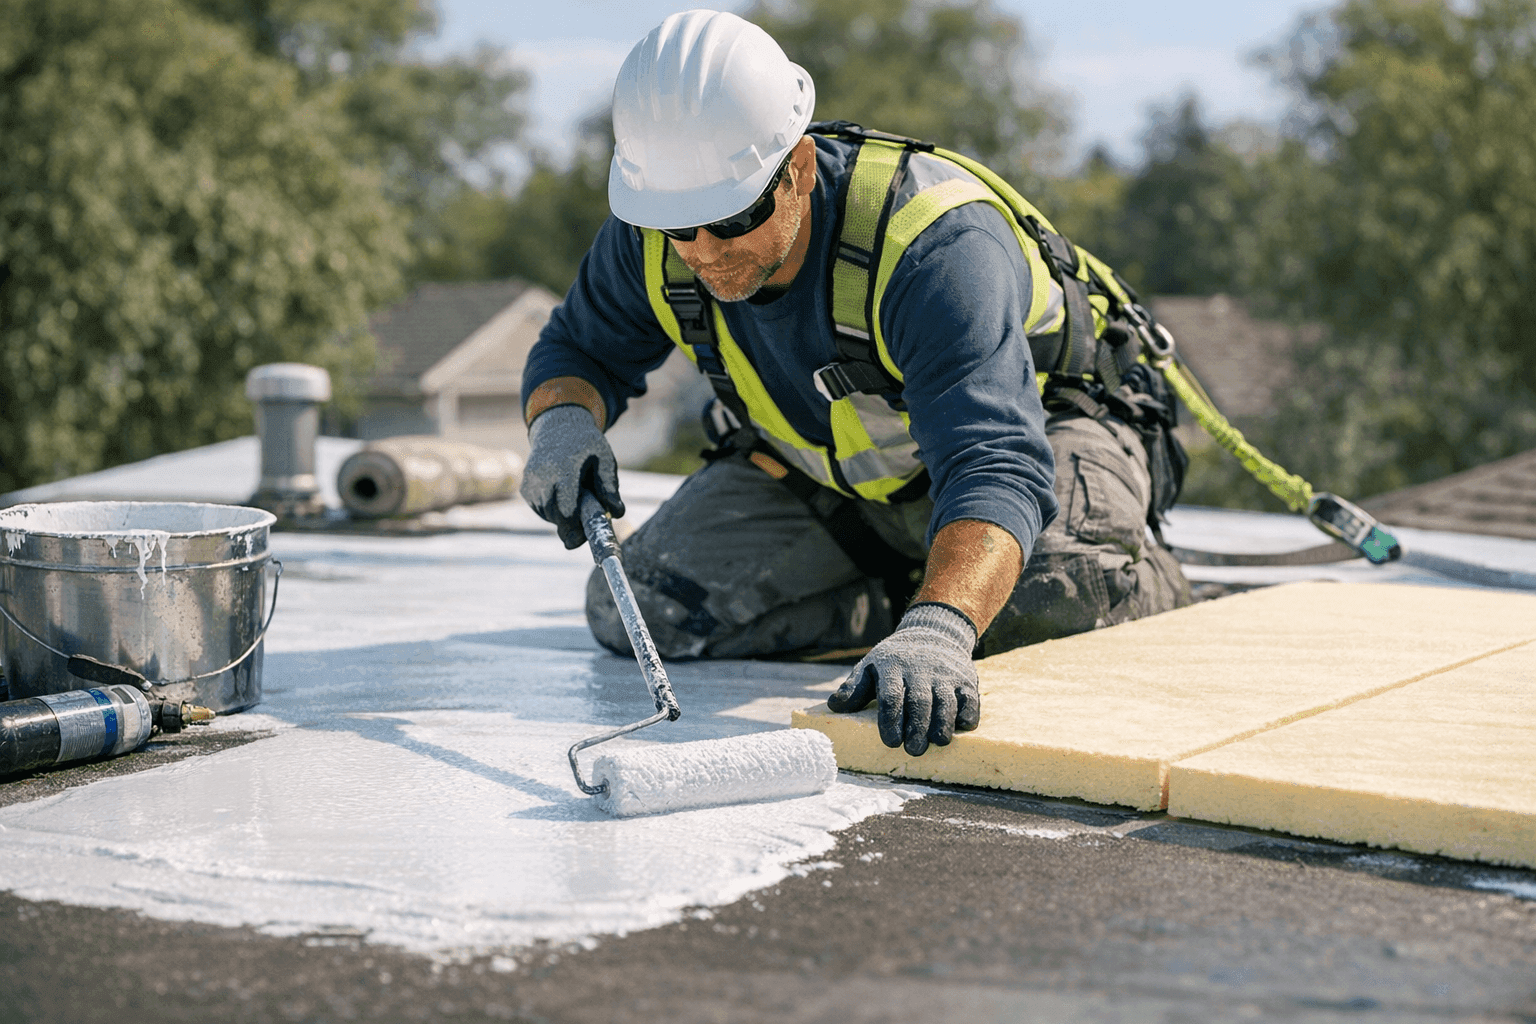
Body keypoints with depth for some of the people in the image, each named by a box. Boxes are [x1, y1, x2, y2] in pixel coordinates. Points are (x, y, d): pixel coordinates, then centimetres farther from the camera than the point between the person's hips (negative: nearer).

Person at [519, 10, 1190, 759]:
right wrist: (563, 420, -29)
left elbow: (996, 467, -53)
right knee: (635, 610, -13)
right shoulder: (652, 242, -22)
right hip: (822, 470, 5)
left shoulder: (934, 246, -41)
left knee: (1046, 602, -38)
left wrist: (938, 630, -72)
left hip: (1040, 426, -5)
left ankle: (1142, 582, 1)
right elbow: (581, 348, -2)